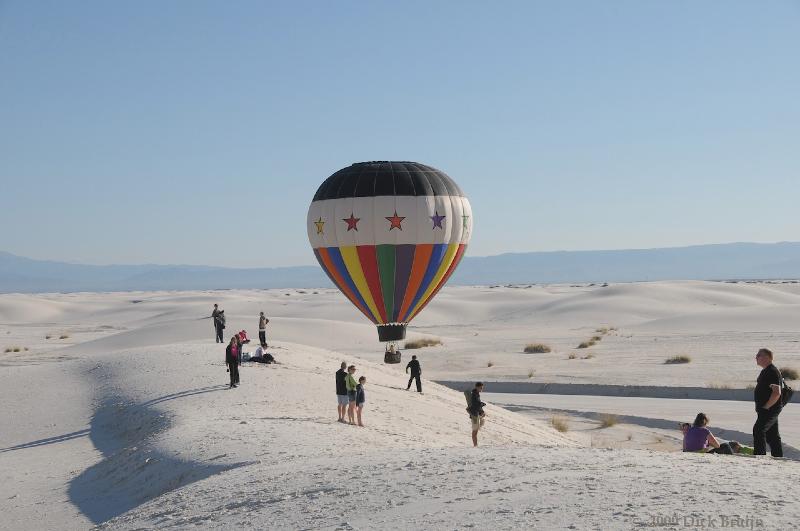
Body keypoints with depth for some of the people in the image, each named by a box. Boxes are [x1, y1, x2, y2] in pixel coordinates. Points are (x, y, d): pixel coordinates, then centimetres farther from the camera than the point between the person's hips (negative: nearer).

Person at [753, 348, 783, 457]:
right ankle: (778, 457, 21)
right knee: (772, 435, 14)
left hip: (769, 409, -11)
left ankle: (759, 455, -17)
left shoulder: (773, 372, -17)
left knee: (758, 430, -16)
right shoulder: (765, 371, 16)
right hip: (765, 410, 11)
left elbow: (777, 393, -24)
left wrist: (766, 407, -21)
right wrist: (760, 407, 18)